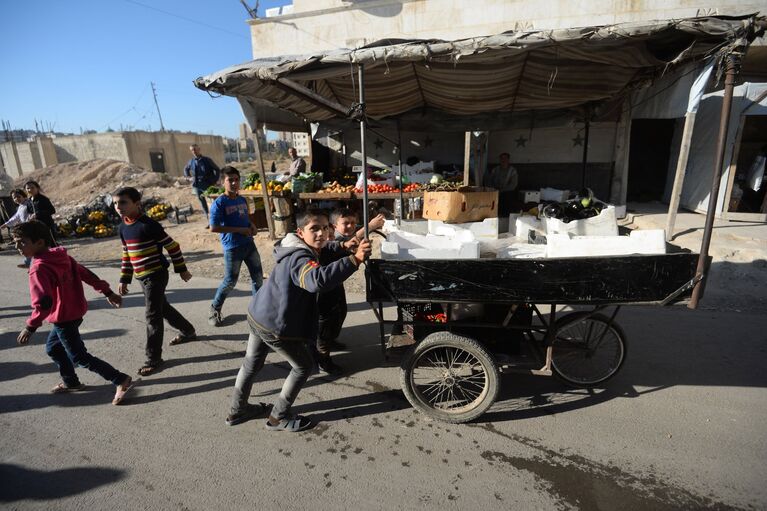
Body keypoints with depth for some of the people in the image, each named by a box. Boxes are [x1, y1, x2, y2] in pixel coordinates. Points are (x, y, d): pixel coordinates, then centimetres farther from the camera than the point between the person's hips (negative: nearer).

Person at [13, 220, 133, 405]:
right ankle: (71, 382, 40)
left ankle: (121, 380, 1)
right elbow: (87, 274, 8)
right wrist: (108, 292, 14)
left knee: (79, 357, 2)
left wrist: (30, 327, -21)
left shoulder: (39, 268, -23)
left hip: (63, 319, -9)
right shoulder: (61, 257, 2)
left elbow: (43, 302, -30)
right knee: (53, 348, 27)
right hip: (75, 313, 9)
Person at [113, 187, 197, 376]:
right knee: (163, 308, 21)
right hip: (143, 277, 9)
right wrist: (124, 279, 17)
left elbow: (172, 246, -12)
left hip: (156, 275, -8)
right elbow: (127, 255, 17)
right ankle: (188, 332, 42)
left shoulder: (149, 225, -17)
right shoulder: (122, 228, 8)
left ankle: (154, 358, 6)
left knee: (153, 316, -5)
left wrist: (181, 269, -7)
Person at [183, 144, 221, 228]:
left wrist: (215, 181, -5)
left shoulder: (207, 160, -4)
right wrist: (189, 177, 13)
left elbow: (217, 170, 0)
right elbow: (185, 169, 28)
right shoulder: (191, 162, 8)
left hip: (207, 185, -5)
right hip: (196, 186, 5)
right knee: (203, 205, 9)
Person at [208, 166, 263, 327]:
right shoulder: (219, 203, -14)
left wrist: (252, 226, 0)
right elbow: (213, 228, -20)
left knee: (258, 276, 11)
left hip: (249, 244, 6)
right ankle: (215, 309, 27)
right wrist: (239, 230, -20)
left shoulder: (242, 200, 7)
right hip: (232, 248, -6)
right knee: (230, 281, 5)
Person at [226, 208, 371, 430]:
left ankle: (238, 410, 49)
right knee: (303, 366, 10)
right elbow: (317, 280, -52)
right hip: (275, 327, -10)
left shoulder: (298, 248, 1)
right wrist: (353, 259, -54)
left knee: (251, 364, 26)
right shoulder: (300, 259, -29)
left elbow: (323, 247, 23)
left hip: (257, 315, 10)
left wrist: (344, 248, 5)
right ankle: (278, 418, 24)